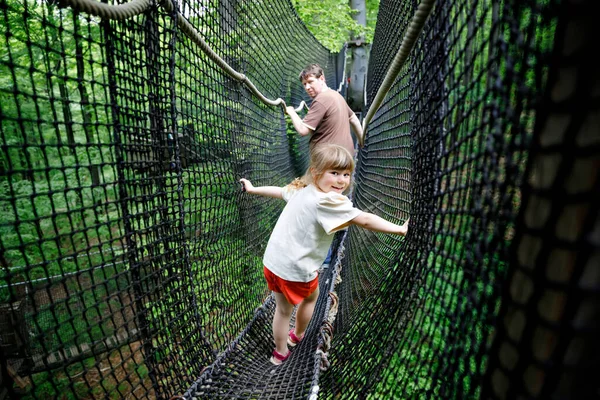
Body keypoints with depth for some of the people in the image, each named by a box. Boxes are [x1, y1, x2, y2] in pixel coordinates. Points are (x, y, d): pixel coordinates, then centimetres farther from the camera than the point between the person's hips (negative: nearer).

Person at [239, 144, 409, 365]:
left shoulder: (299, 190, 2)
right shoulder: (329, 201, -24)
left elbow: (278, 191, 20)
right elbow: (364, 220, -28)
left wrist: (252, 188, 36)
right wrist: (400, 229, -22)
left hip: (272, 262, 7)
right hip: (296, 269, -7)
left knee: (282, 308, 25)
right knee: (311, 297, 26)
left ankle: (280, 352, 45)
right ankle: (297, 335, 50)